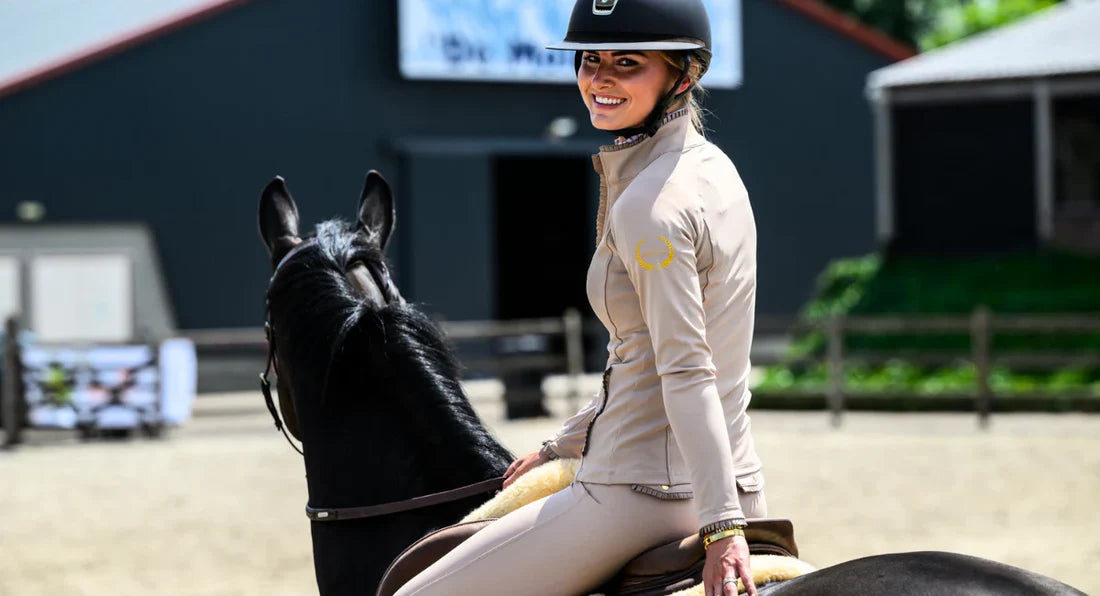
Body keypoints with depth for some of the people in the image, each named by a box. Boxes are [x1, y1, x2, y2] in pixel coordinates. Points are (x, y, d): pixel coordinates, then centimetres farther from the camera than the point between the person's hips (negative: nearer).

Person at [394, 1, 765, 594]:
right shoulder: (713, 171, 12)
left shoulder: (649, 205, -17)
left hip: (642, 495, -10)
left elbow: (686, 376, -23)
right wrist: (562, 446, 27)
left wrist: (722, 527, -27)